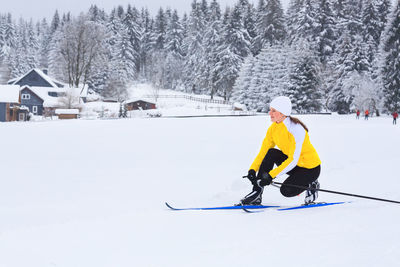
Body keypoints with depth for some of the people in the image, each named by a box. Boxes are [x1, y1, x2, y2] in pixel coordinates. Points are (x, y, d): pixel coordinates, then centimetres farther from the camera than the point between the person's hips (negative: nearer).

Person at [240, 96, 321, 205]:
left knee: (286, 191, -25)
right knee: (271, 153, -17)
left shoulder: (296, 130, -28)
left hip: (310, 168, -7)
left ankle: (311, 185, 5)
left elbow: (293, 160, -32)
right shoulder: (273, 128, -5)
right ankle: (257, 192, -16)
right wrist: (252, 169, -17)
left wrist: (271, 175, -36)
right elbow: (263, 151, -2)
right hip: (293, 164, 7)